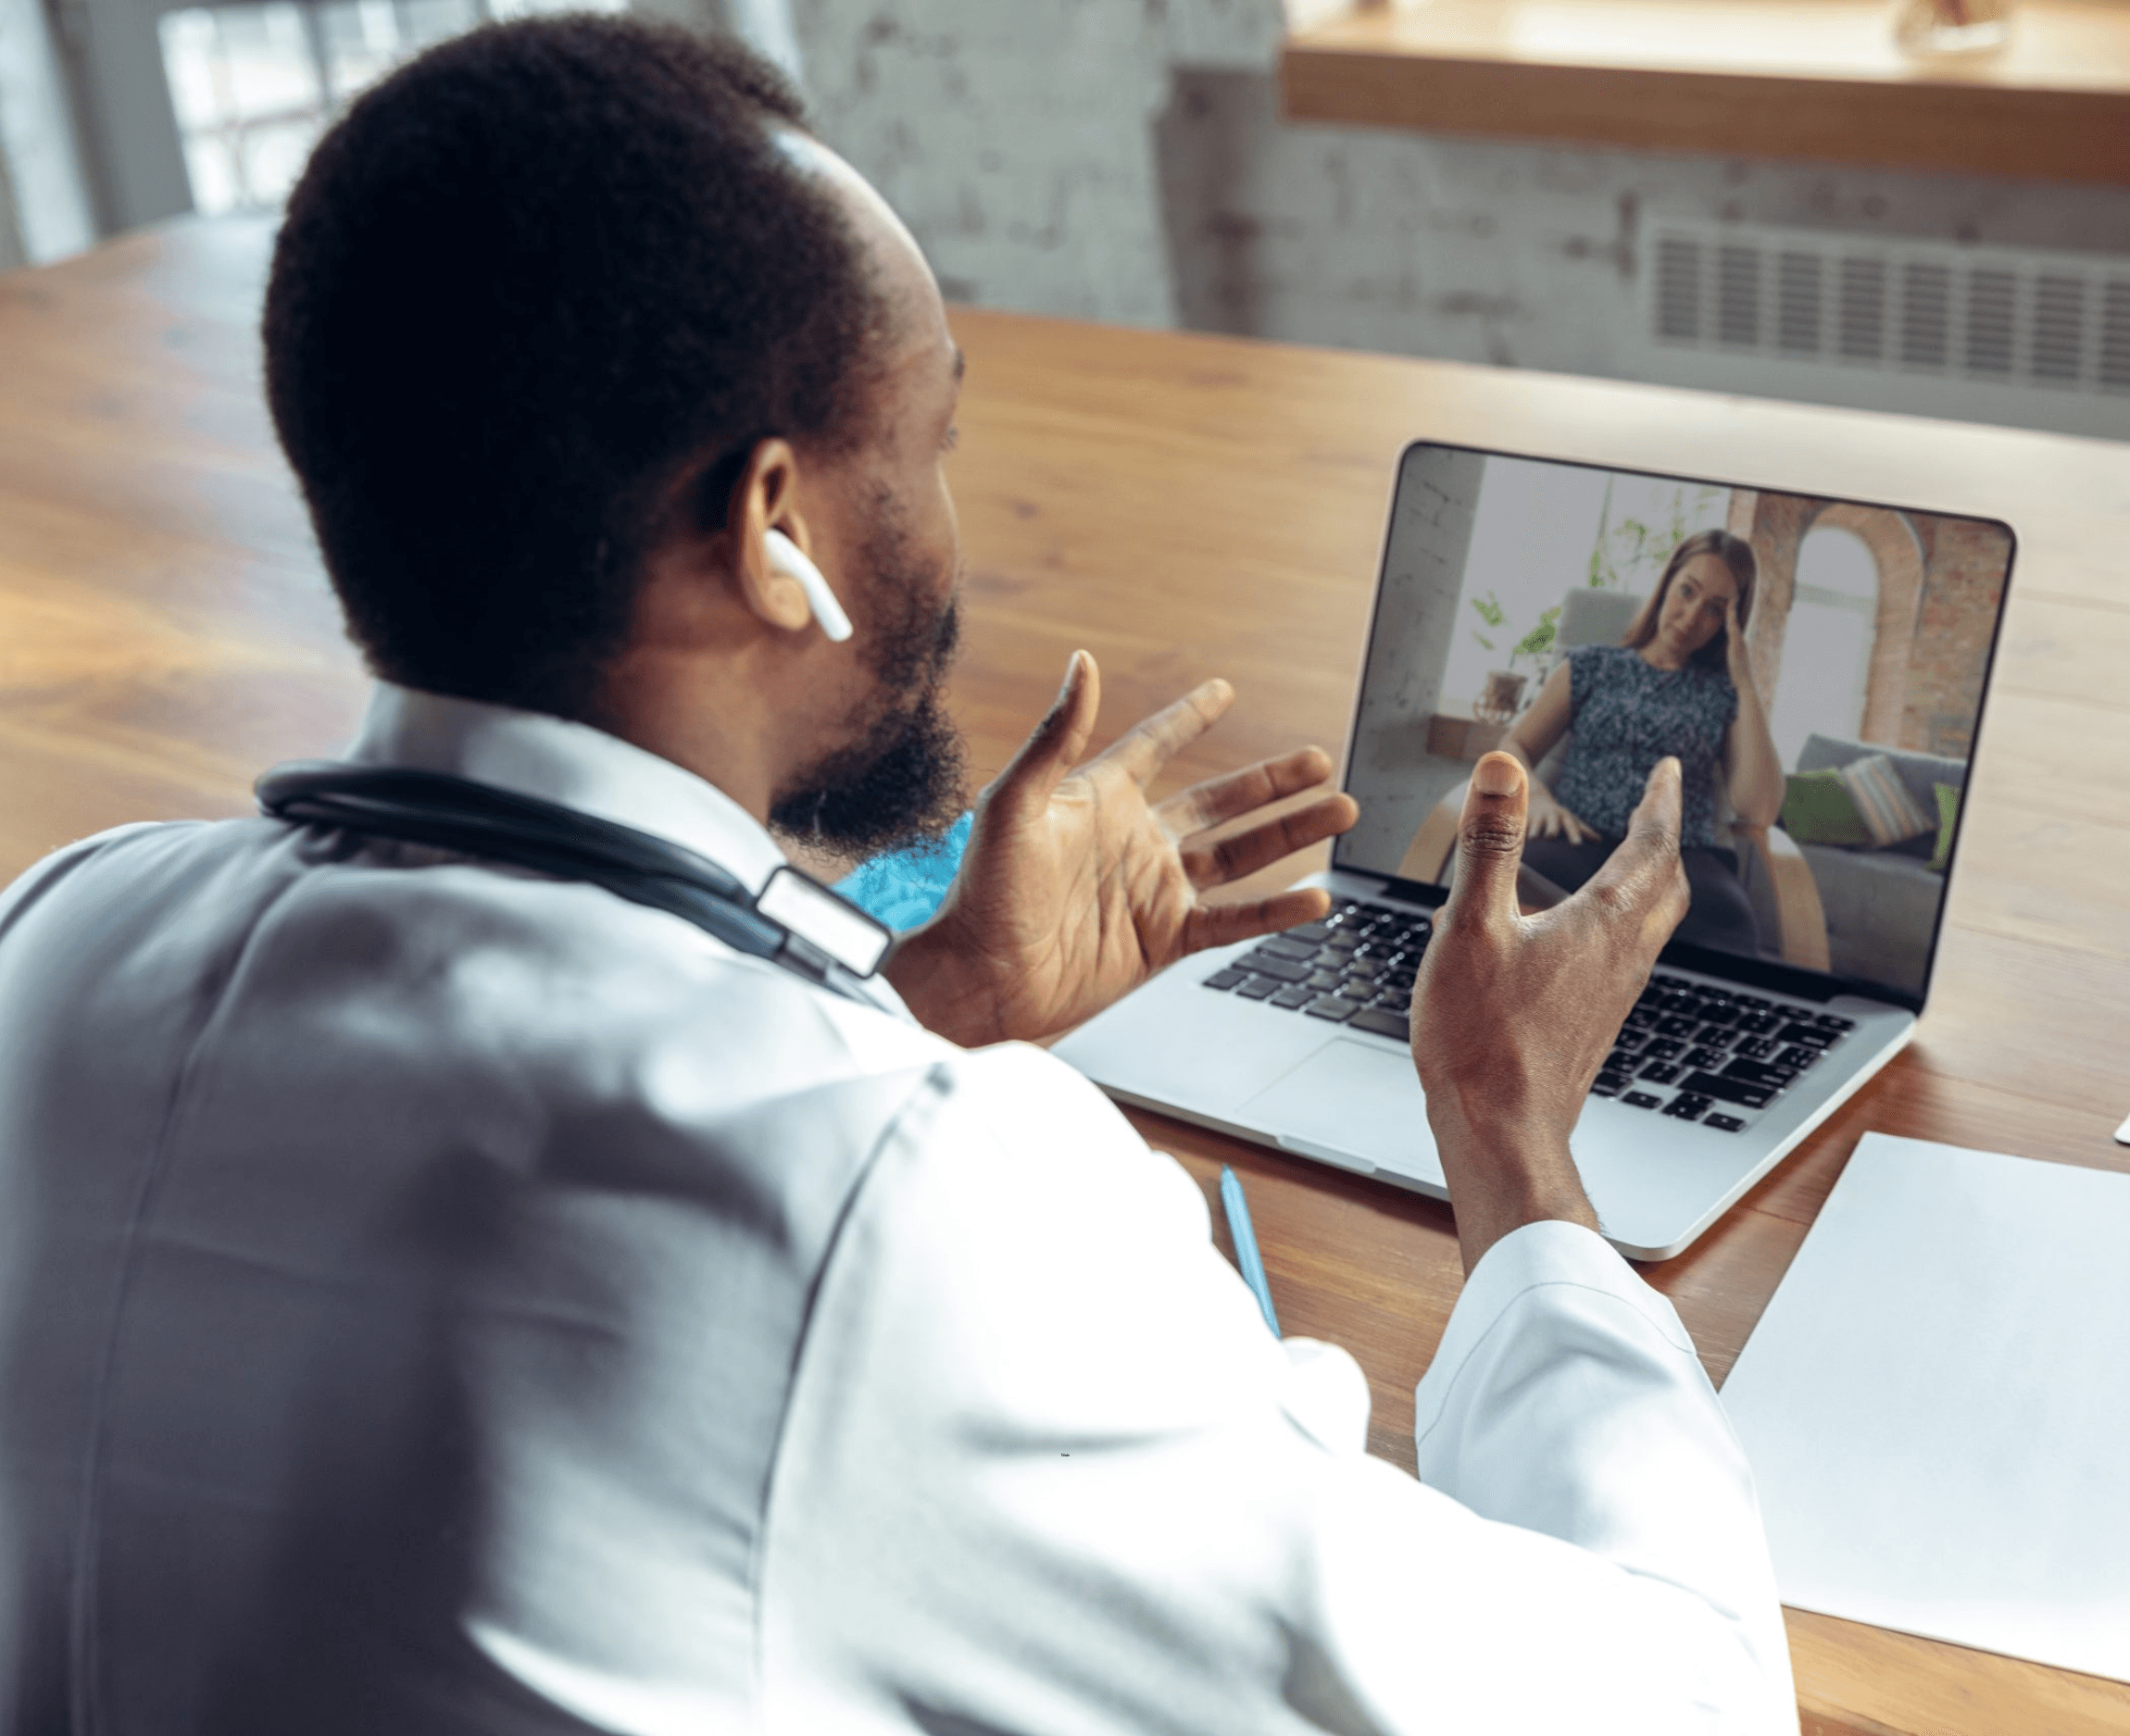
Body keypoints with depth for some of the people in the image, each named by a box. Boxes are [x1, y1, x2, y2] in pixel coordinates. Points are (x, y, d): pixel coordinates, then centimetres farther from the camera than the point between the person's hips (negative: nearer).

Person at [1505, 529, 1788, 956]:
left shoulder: (1725, 694, 19)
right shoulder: (1591, 666, 22)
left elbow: (1760, 811, 4)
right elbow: (1514, 749, 17)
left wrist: (1744, 681, 6)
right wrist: (1538, 797, -7)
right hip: (1583, 842, 0)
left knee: (1724, 922, -41)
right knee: (1531, 880, -41)